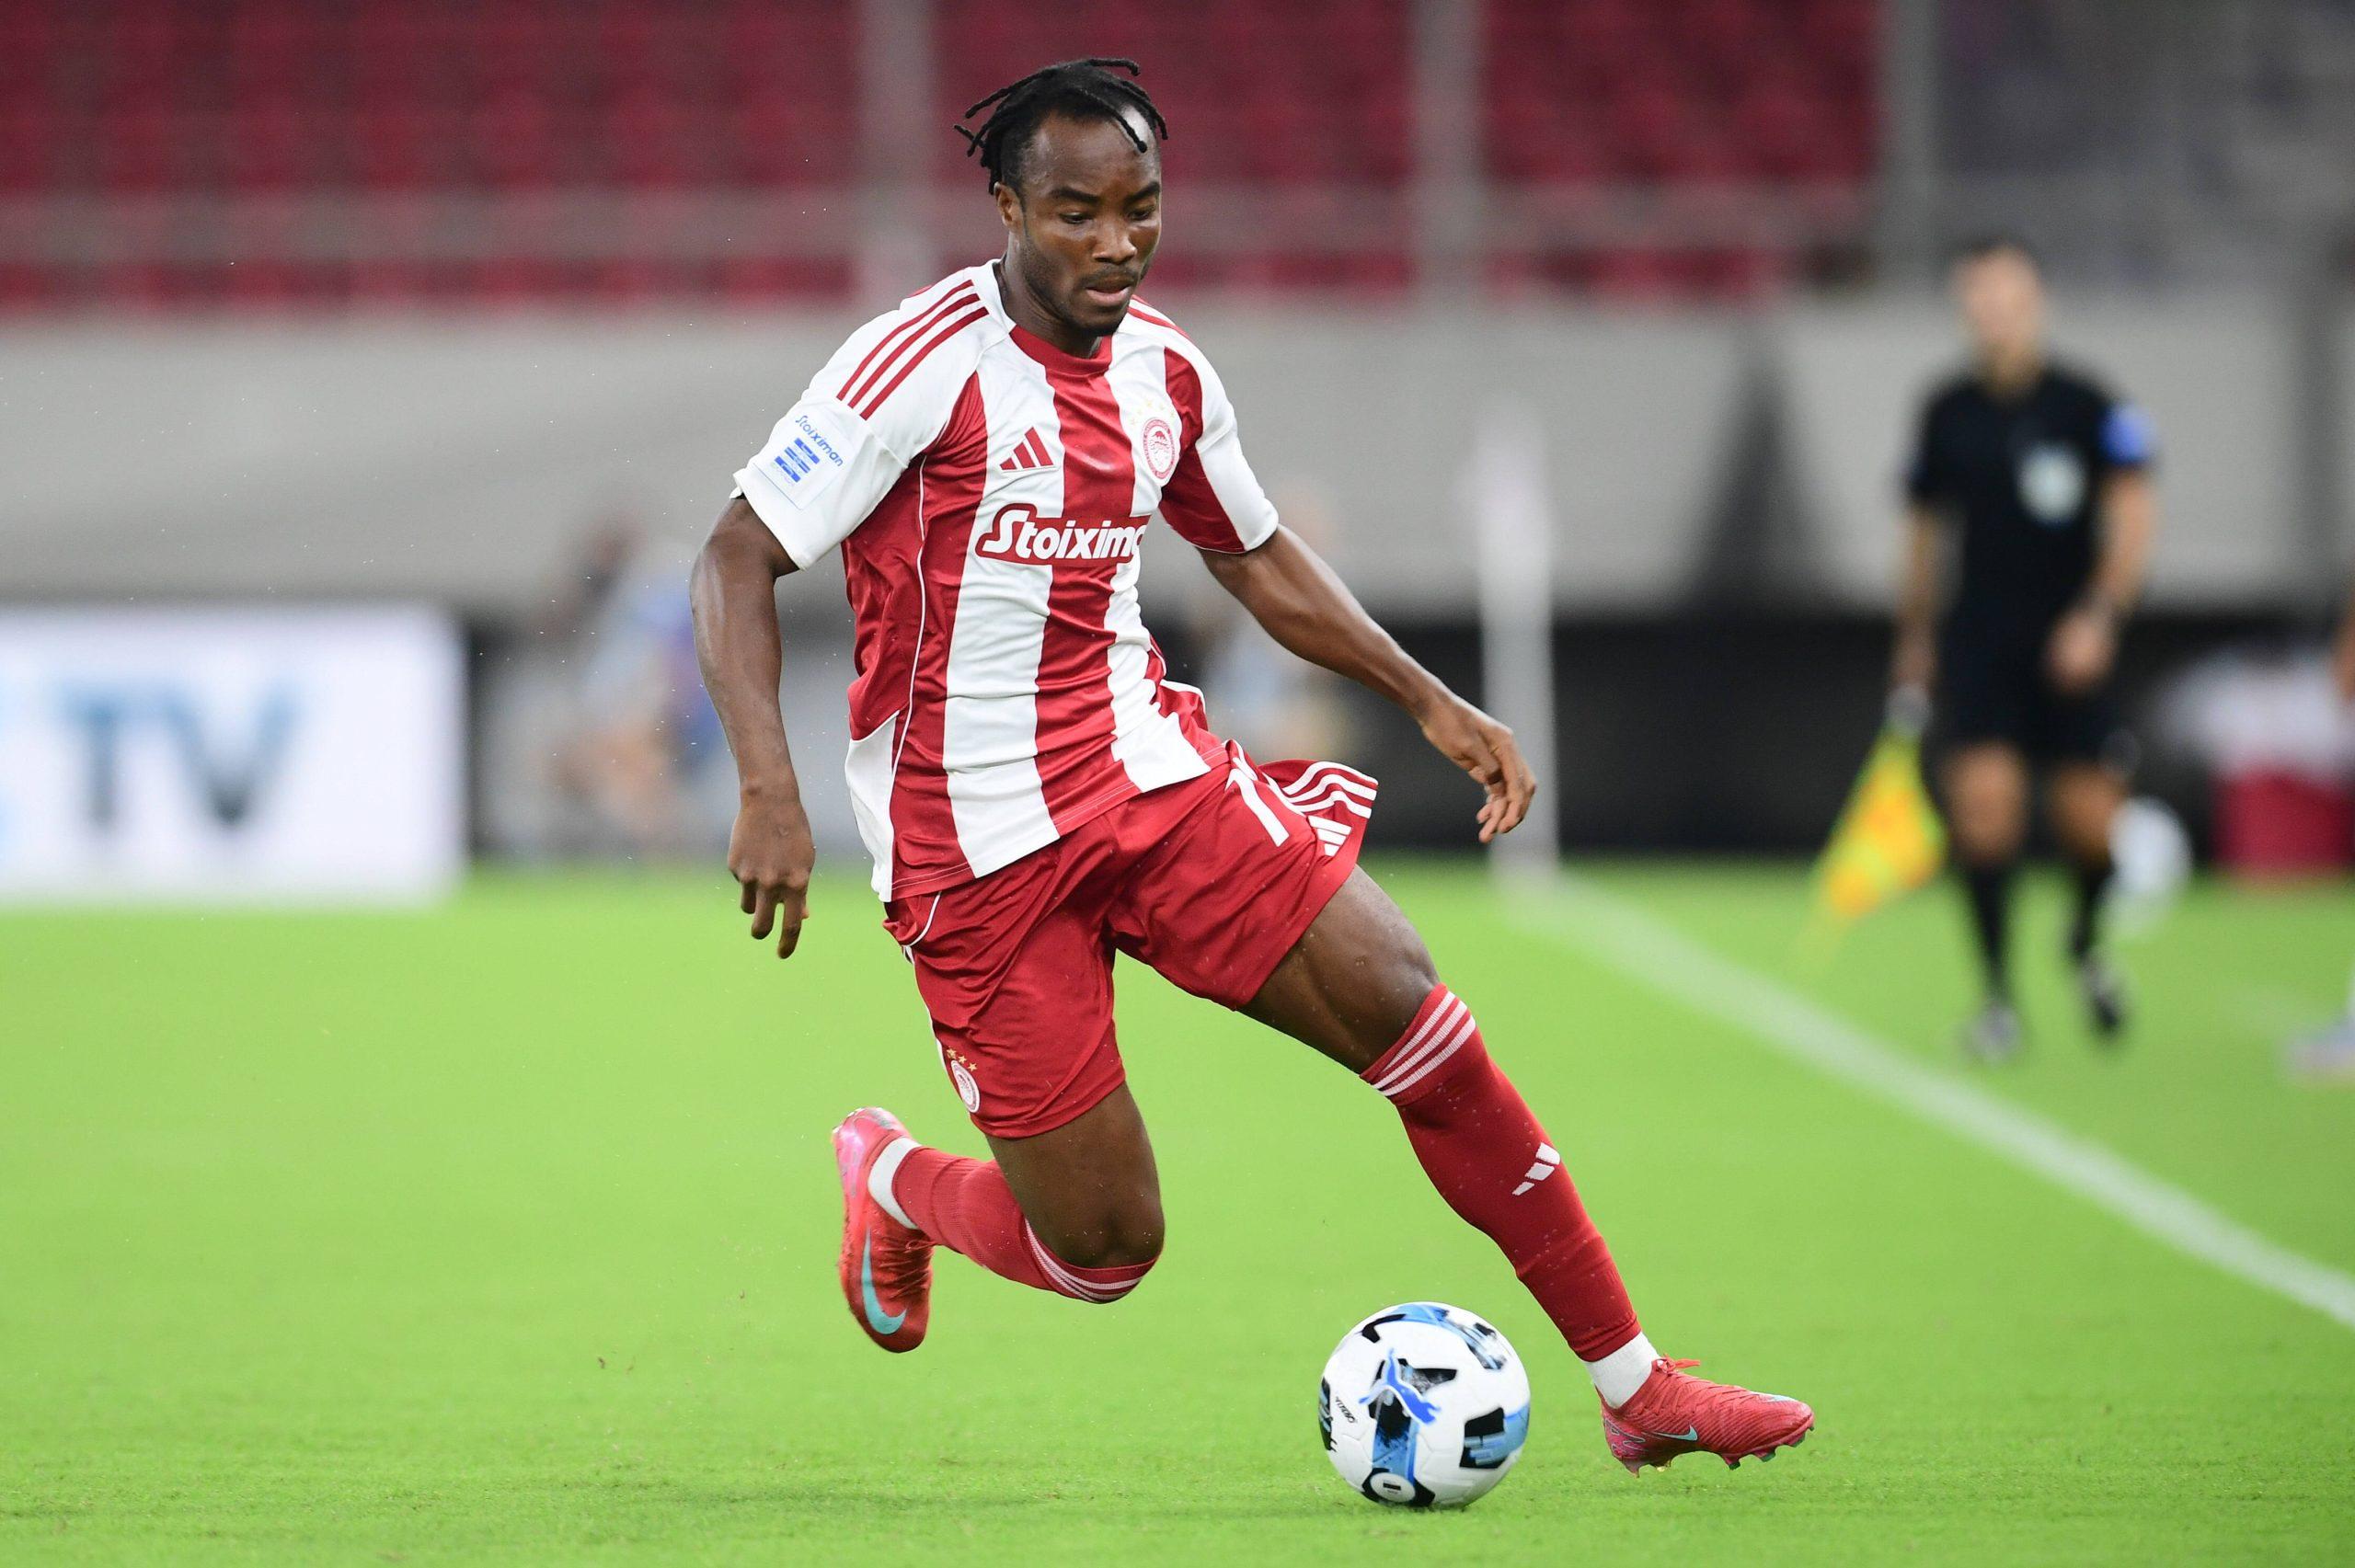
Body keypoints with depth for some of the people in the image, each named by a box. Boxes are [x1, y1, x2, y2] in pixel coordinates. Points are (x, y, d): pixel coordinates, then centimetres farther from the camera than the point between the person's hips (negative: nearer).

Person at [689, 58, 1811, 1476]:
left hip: (1153, 773, 6)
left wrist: (1430, 700, 17)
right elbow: (737, 561, -15)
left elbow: (1255, 554, 24)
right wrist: (771, 792, -26)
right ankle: (892, 1183, 31)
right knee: (1103, 1252, -5)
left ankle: (1638, 1388, -4)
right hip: (979, 851, -6)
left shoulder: (1165, 371, 6)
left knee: (1410, 1011, -12)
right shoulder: (924, 362, -15)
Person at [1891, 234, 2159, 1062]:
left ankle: (2086, 942, 31)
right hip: (1978, 644, 1)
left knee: (2091, 822, -3)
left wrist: (2099, 615, -18)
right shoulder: (1947, 413, 6)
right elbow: (1925, 527, 18)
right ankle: (1998, 993, -5)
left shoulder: (2087, 406, -4)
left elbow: (2131, 518, -6)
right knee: (1984, 797, -16)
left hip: (2071, 647, -1)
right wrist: (1913, 640, 21)